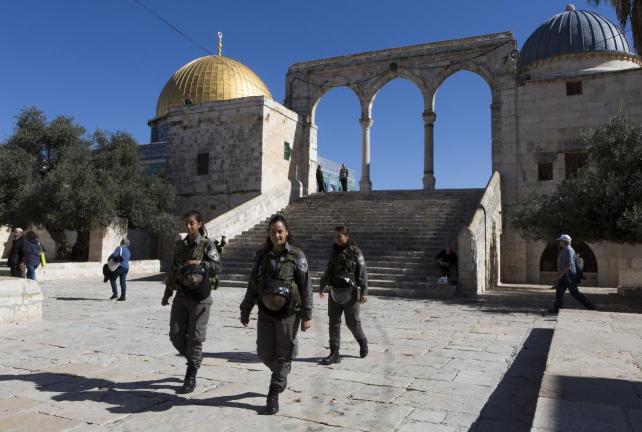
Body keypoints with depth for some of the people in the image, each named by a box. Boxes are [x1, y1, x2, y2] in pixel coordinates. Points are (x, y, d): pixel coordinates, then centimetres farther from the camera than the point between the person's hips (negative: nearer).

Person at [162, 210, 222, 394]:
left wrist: (200, 263, -26)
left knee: (195, 337, -3)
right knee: (176, 336, 4)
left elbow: (218, 267, -12)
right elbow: (173, 270, 18)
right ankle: (194, 359, 31)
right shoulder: (179, 245, 11)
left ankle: (191, 378, 8)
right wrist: (167, 294, 20)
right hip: (181, 296, 5)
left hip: (200, 297, -5)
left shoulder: (207, 244, -3)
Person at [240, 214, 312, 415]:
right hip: (266, 312, 4)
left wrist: (307, 315, -10)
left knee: (283, 355, 3)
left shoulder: (296, 255, -7)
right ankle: (282, 375, 39)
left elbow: (305, 286, -7)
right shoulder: (262, 255, 4)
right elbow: (253, 284, 11)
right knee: (265, 354, 9)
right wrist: (245, 310, 13)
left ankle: (273, 396, 16)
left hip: (288, 312, -3)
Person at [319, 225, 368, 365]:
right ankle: (334, 354, 10)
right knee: (333, 323, 3)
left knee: (352, 322, 5)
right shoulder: (334, 251, 9)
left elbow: (362, 273, -9)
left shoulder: (355, 252, -7)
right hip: (335, 292, 5)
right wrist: (321, 286, 26)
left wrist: (364, 291, -16)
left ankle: (362, 342, 34)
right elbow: (328, 270, 20)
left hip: (350, 293, -5)